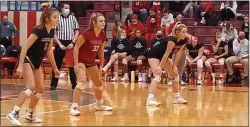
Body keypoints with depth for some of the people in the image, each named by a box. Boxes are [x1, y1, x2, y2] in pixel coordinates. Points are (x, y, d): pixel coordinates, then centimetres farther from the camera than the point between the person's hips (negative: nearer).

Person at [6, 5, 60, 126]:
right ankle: (14, 113, -26)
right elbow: (25, 48, -24)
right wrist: (20, 66, -29)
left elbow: (49, 51, 14)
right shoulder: (38, 30, -23)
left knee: (40, 89, 9)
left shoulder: (51, 32, 2)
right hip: (27, 60, -9)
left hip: (37, 63, 9)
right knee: (31, 87, -24)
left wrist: (55, 68, 18)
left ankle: (29, 115, 19)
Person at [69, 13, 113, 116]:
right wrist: (76, 64, -22)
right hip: (81, 61, -8)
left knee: (99, 83, 19)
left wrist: (101, 66, 12)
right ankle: (74, 107, -26)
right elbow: (76, 48, -20)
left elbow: (101, 51, 9)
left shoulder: (102, 36, -5)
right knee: (82, 81, -28)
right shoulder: (86, 34, -25)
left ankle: (99, 104, 42)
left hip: (91, 62, 8)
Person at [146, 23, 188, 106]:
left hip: (163, 56, 9)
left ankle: (177, 97, 19)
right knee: (158, 76, -24)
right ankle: (150, 99, -33)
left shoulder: (183, 41, -9)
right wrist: (160, 66, -27)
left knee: (175, 74, 9)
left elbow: (177, 54, -2)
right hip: (153, 54, -9)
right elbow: (166, 54, -30)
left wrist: (174, 66, -8)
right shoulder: (172, 39, -32)